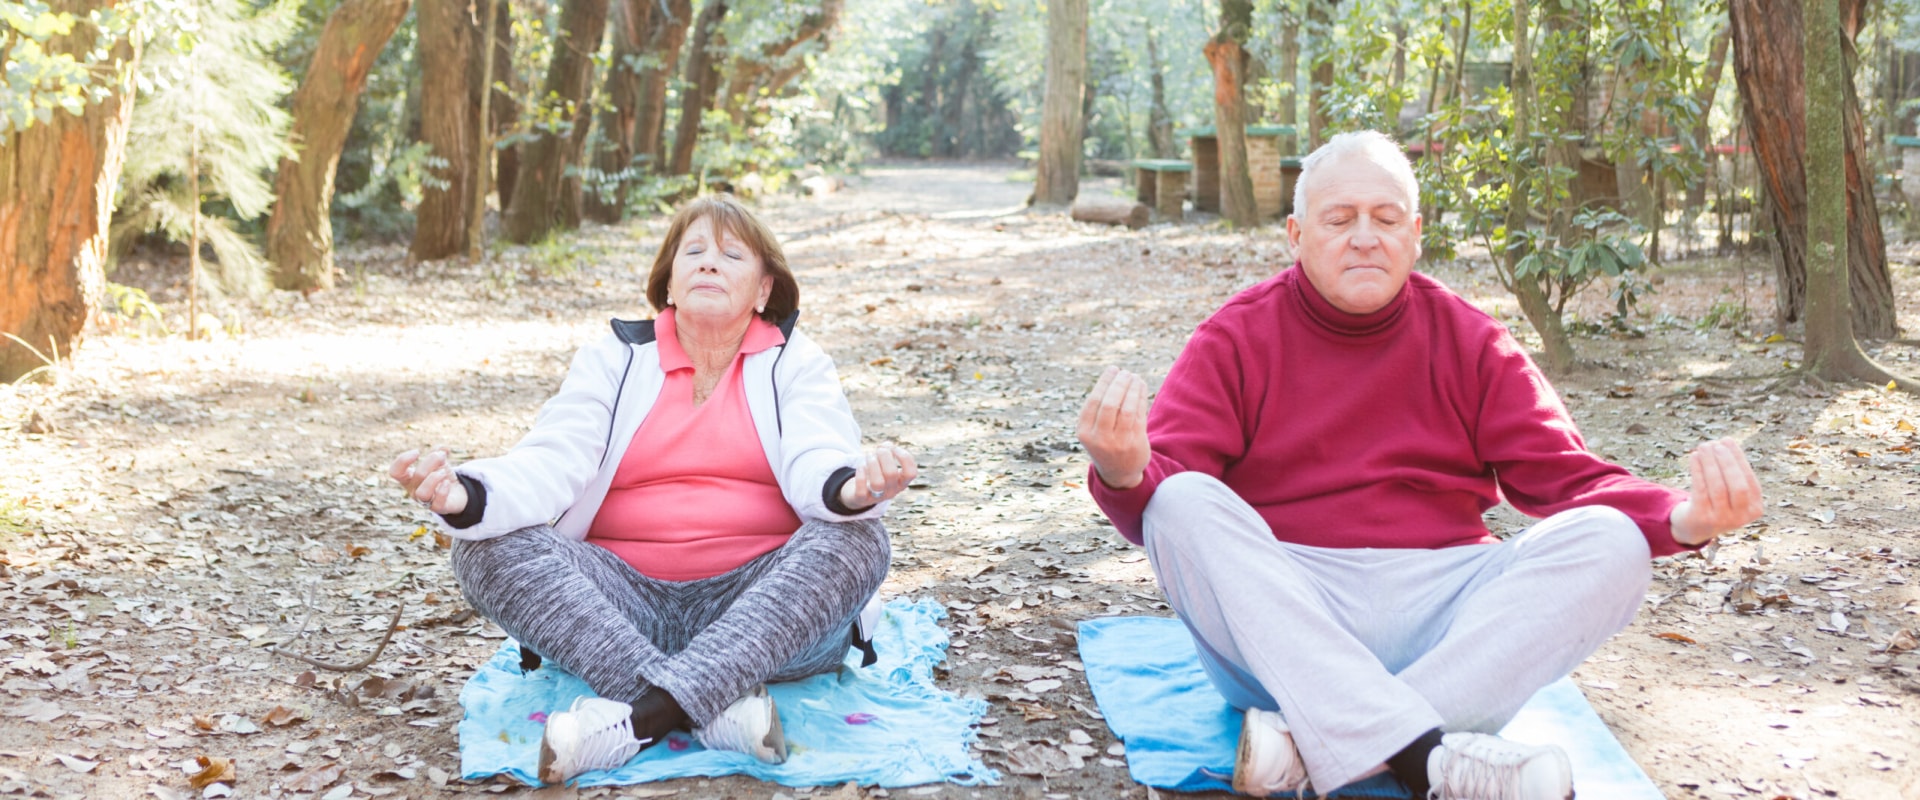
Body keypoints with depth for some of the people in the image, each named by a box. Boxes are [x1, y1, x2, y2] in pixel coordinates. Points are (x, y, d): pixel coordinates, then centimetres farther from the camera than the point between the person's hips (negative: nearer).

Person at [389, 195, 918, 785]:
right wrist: (466, 498, -29)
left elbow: (818, 466, -12)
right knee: (487, 548, -22)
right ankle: (719, 707, -40)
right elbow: (550, 466, -5)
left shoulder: (795, 363, 7)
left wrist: (853, 490, -38)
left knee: (855, 540, -28)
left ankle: (639, 718, -41)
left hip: (757, 605, -1)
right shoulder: (614, 360, 10)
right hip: (625, 604, 1)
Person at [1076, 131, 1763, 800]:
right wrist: (1125, 474, -33)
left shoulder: (1470, 341, 11)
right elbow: (1168, 485, -7)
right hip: (1278, 613, -2)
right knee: (1185, 504, -28)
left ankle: (1308, 744, -33)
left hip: (1439, 608, 3)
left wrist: (1684, 520, -15)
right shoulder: (1237, 339, 3)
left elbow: (1565, 478, 6)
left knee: (1609, 540, -19)